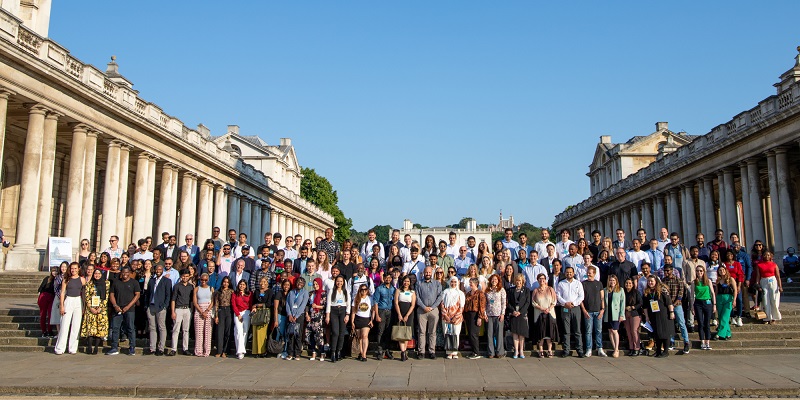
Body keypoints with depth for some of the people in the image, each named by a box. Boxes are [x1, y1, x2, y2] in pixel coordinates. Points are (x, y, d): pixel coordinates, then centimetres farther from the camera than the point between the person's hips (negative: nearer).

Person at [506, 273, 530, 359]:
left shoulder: (526, 290, 6)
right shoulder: (510, 290, 10)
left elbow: (527, 302, 0)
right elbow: (508, 302, 5)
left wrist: (520, 312, -11)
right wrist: (513, 311, -10)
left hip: (522, 314, -1)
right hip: (513, 314, 1)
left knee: (522, 333, 1)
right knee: (515, 333, -2)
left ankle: (521, 351, 9)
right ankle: (516, 351, 2)